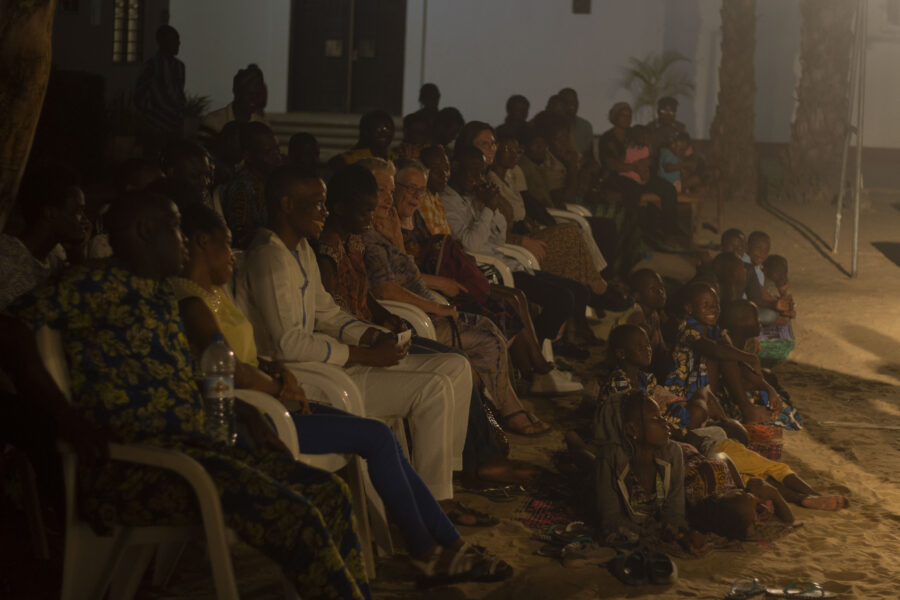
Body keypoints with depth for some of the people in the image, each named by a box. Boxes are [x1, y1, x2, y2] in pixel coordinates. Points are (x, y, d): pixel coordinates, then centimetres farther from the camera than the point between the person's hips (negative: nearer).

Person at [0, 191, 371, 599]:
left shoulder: (164, 296, 23)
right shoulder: (100, 283, -2)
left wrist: (245, 416, 15)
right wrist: (65, 416, -24)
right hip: (133, 456, -9)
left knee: (328, 493, 1)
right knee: (292, 516, -23)